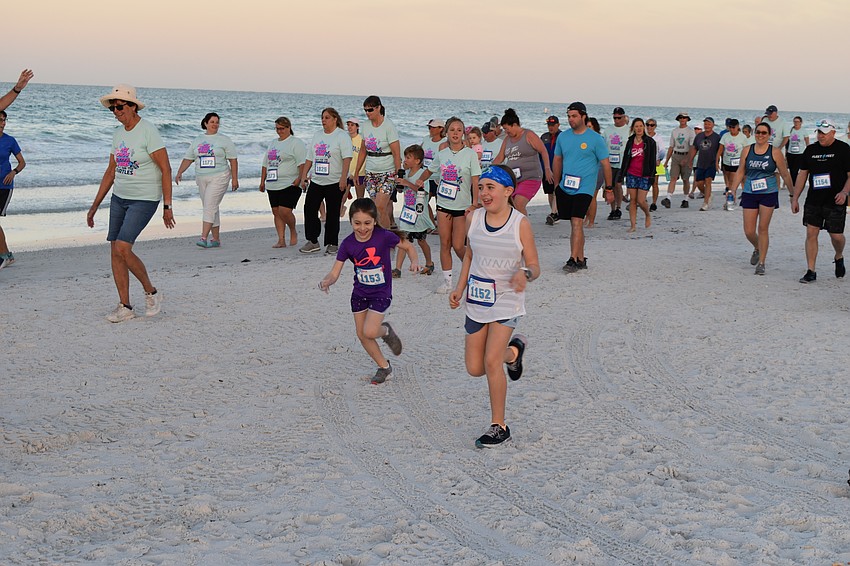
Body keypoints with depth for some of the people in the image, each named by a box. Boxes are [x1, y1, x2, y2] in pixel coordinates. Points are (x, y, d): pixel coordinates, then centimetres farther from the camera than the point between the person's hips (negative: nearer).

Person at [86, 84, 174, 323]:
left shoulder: (148, 132, -13)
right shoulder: (118, 134, 10)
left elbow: (165, 170, -14)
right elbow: (111, 171, 17)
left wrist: (167, 207, -17)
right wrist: (94, 206, 16)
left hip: (144, 200, -8)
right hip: (119, 197, 8)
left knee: (122, 249, -17)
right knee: (115, 252, 4)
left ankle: (151, 292, 4)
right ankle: (125, 307, 12)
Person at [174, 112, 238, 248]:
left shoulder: (224, 140, 2)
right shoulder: (197, 141, 13)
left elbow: (233, 160, 0)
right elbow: (188, 159, 13)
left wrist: (234, 179, -6)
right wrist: (179, 173, -1)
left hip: (219, 178, -5)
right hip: (201, 179, 5)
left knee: (210, 207, -16)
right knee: (212, 209, 8)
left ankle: (203, 238, -20)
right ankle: (216, 239, 14)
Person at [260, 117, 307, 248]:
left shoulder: (296, 143, -4)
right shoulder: (273, 144, 20)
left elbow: (302, 163, -12)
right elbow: (265, 164, 24)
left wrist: (299, 178, -21)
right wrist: (262, 181, 19)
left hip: (290, 184, -7)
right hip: (273, 185, 8)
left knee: (284, 211, -15)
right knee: (276, 212, 5)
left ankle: (293, 233, 10)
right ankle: (281, 240, 9)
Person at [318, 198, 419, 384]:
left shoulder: (384, 236, -18)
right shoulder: (348, 244, -11)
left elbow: (408, 247, -3)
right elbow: (335, 272, -12)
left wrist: (414, 261, -23)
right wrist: (326, 281, -34)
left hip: (381, 293, -4)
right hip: (359, 293, 4)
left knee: (369, 332, -19)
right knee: (361, 335, 6)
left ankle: (385, 331, 18)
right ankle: (384, 367, 26)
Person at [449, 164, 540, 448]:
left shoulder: (520, 224, -12)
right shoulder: (473, 219, -1)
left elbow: (534, 266, -8)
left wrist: (525, 274, -31)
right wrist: (459, 289, 7)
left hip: (506, 302, -5)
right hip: (477, 302, 5)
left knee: (491, 362, -16)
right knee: (474, 369, 7)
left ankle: (499, 427, 1)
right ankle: (513, 351, 40)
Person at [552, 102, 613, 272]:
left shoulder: (596, 139, -5)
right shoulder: (563, 137, 8)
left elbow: (605, 164, 0)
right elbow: (557, 161, 18)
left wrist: (609, 189, 0)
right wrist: (556, 184, 19)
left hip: (584, 188, -5)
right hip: (565, 188, 5)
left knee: (577, 222, -16)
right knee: (574, 223, 9)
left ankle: (573, 260, -17)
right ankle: (581, 259, 17)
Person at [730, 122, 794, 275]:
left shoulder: (775, 152, -2)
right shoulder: (747, 151, 4)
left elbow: (785, 174, 3)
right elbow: (740, 172, 13)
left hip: (769, 194, -2)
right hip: (749, 194, 2)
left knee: (763, 228, -4)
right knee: (749, 231, 1)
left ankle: (761, 262, 6)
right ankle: (757, 249, 35)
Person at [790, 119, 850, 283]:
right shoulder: (811, 150, 9)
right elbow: (802, 174, 13)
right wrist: (795, 198, 8)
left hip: (835, 202, -4)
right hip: (813, 201, 4)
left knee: (836, 235, -1)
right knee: (811, 233, -1)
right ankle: (811, 271, 6)